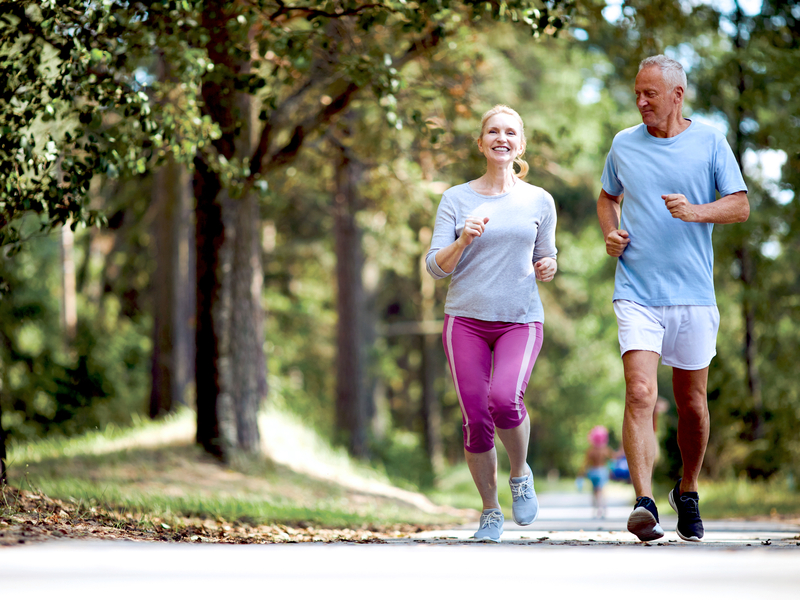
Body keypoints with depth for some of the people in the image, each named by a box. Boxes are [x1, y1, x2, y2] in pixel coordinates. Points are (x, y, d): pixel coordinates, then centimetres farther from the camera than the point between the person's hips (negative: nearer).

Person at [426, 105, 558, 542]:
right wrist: (463, 240, -17)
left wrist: (547, 269, -3)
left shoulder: (539, 202, 9)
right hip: (466, 319, 0)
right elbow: (436, 267, 2)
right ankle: (490, 512, 15)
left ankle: (520, 473, 4)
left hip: (521, 320, 0)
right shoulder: (457, 199, 5)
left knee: (504, 399, -25)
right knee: (475, 419, -4)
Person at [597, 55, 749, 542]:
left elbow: (740, 206, 0)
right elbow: (608, 197, 25)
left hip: (694, 295, 0)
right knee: (640, 395, -17)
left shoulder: (710, 142, 3)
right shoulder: (623, 145, 9)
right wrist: (611, 232, 5)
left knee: (692, 403, 10)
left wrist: (696, 211, -18)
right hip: (637, 295, 0)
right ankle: (644, 504, -24)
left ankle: (688, 493, 31)